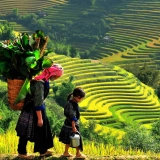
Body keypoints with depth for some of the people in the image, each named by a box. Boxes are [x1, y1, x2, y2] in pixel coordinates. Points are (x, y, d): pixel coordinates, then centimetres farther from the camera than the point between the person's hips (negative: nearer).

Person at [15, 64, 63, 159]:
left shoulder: (44, 80, 1)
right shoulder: (39, 83, -29)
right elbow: (38, 102, -26)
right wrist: (39, 118, -21)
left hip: (38, 108, 10)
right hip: (31, 109, -9)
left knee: (42, 129, 16)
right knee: (27, 131, 5)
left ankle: (43, 150, 28)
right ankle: (22, 152, 18)